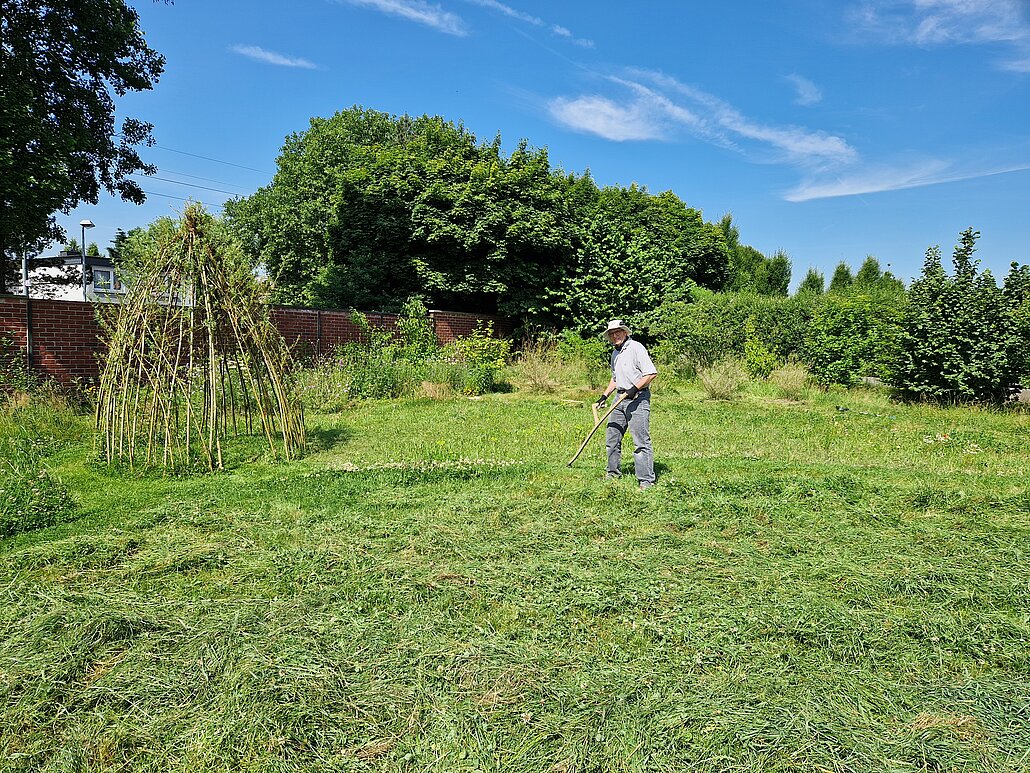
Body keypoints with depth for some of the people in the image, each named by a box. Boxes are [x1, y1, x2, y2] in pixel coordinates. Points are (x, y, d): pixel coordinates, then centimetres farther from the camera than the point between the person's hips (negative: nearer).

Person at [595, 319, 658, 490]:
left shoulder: (635, 347, -10)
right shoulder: (615, 353, 16)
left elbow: (651, 373, -17)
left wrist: (635, 388, -23)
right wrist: (605, 395, 22)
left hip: (638, 398, -9)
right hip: (621, 398, 9)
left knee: (641, 441, -10)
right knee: (611, 437, 12)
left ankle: (647, 480, -6)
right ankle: (613, 472, 27)